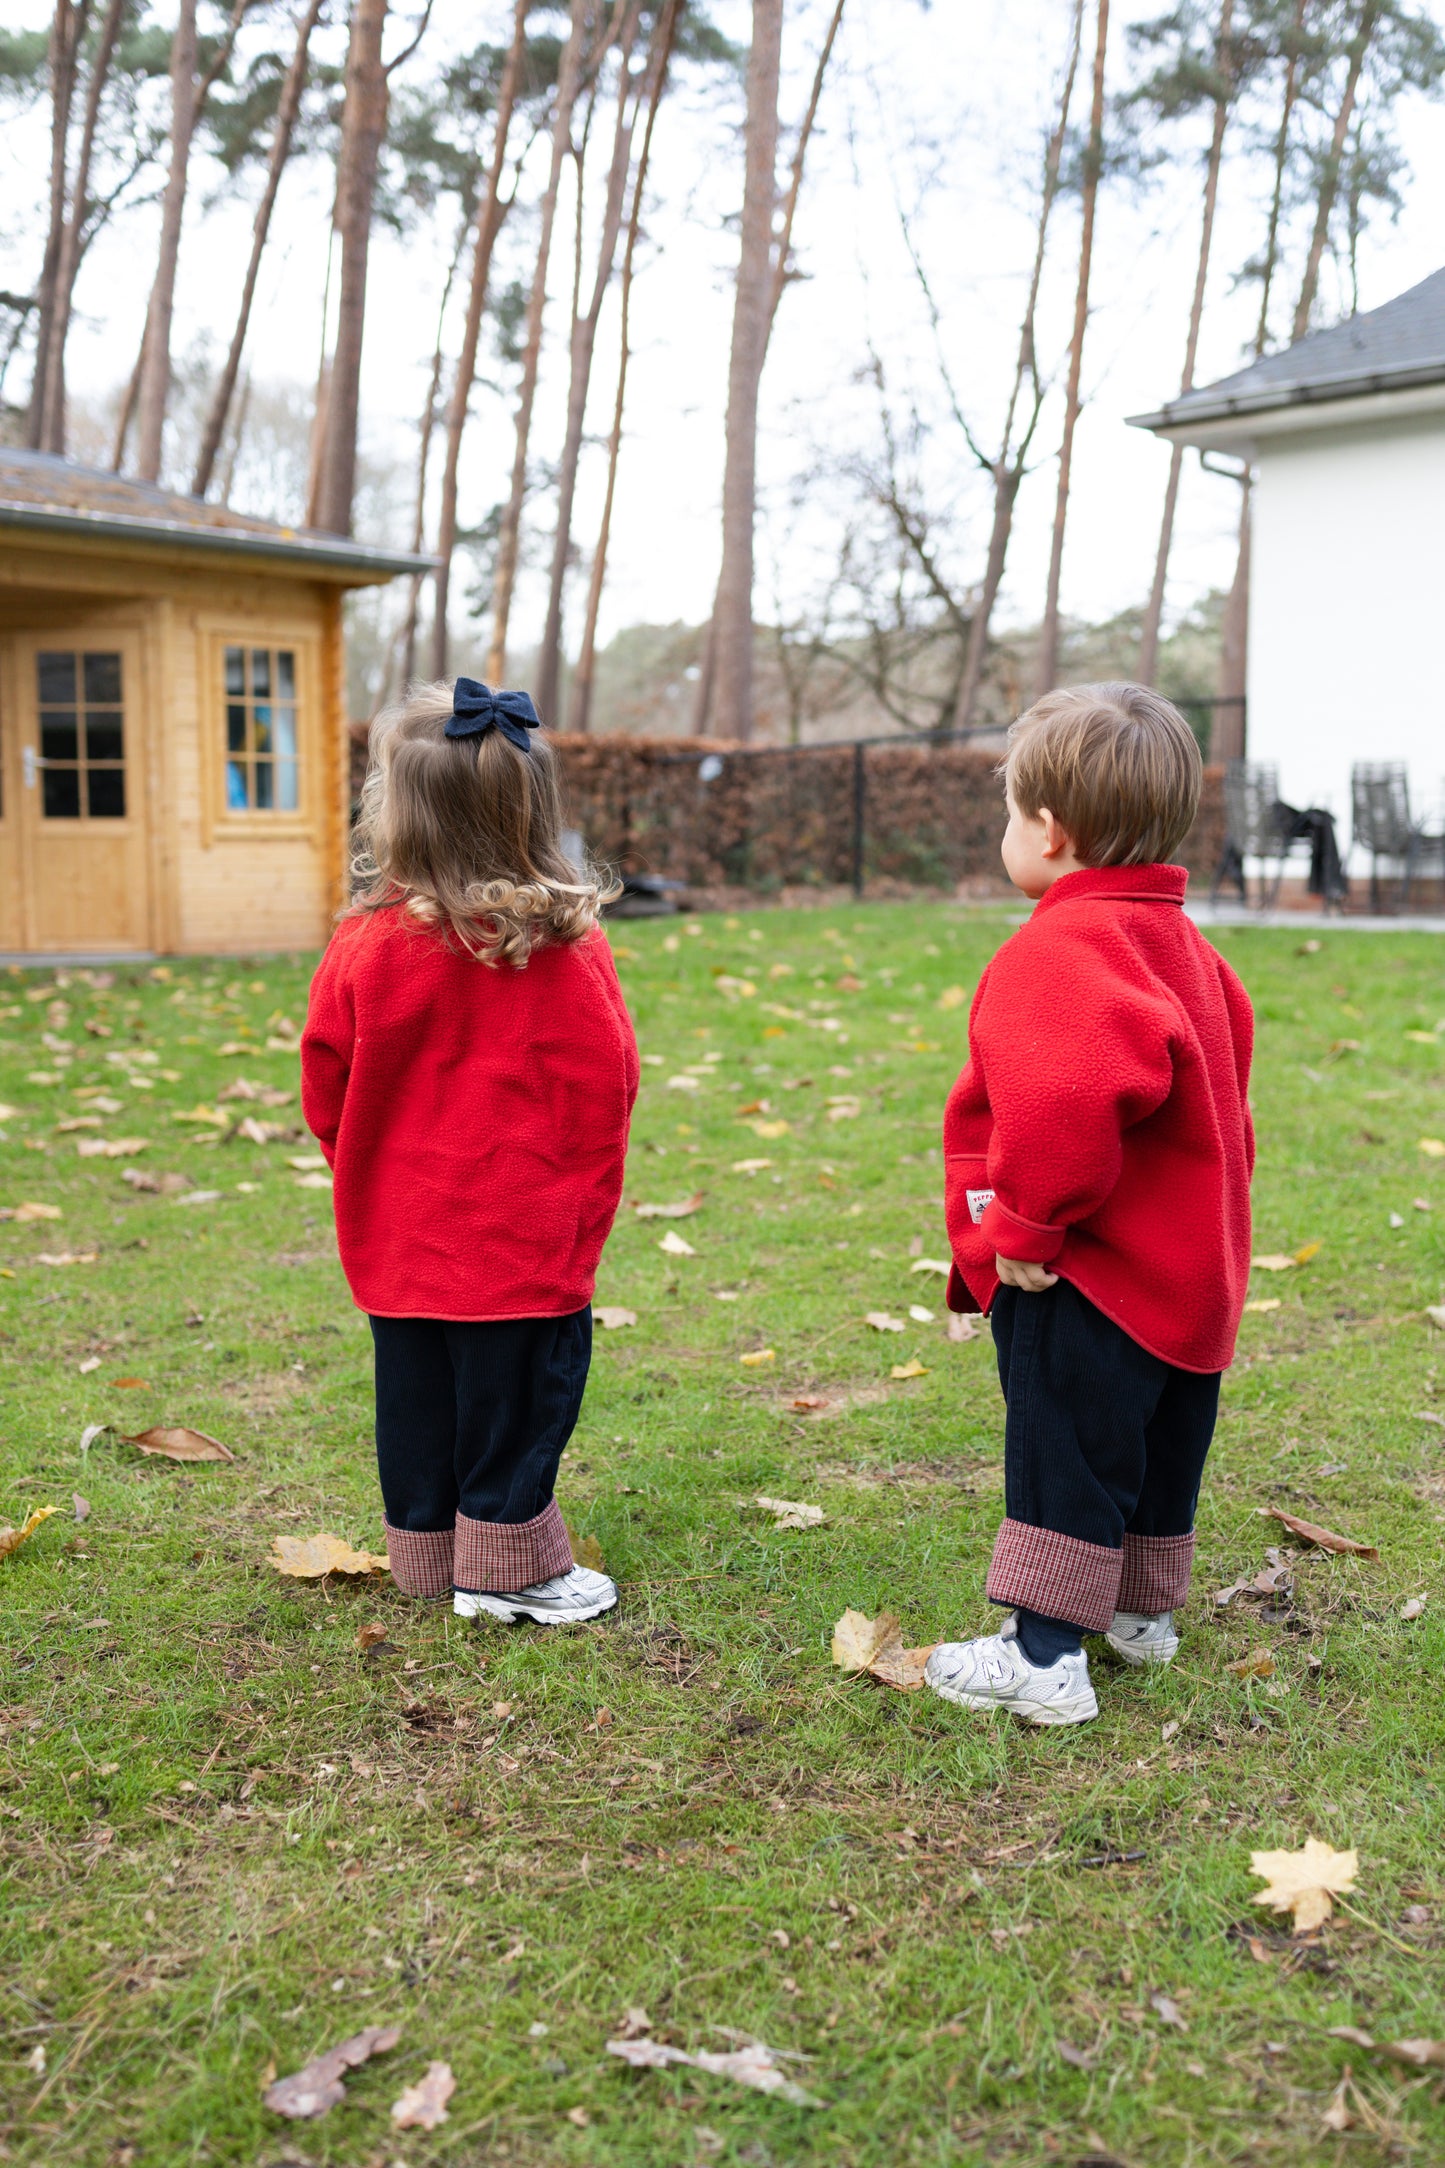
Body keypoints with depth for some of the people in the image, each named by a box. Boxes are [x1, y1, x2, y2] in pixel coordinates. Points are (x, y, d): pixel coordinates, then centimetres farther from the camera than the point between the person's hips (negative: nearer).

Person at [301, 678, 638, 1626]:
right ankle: (508, 1569, 17)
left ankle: (429, 1554, 28)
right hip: (528, 1235, -3)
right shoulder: (567, 951, -13)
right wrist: (583, 1198, 9)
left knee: (419, 1393, 15)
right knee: (516, 1394, 8)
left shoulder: (364, 946, -9)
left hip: (401, 1236, 3)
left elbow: (325, 1087, 1)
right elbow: (607, 1087, -7)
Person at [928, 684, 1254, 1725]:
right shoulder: (1178, 940, 11)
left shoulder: (1063, 949, -22)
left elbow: (1075, 1094, -39)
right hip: (1189, 1267, 10)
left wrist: (1028, 1224, -26)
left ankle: (1045, 1657, 6)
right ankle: (1144, 1609, 39)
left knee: (1064, 1459, -1)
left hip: (1086, 1277, -10)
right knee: (1154, 1447, 22)